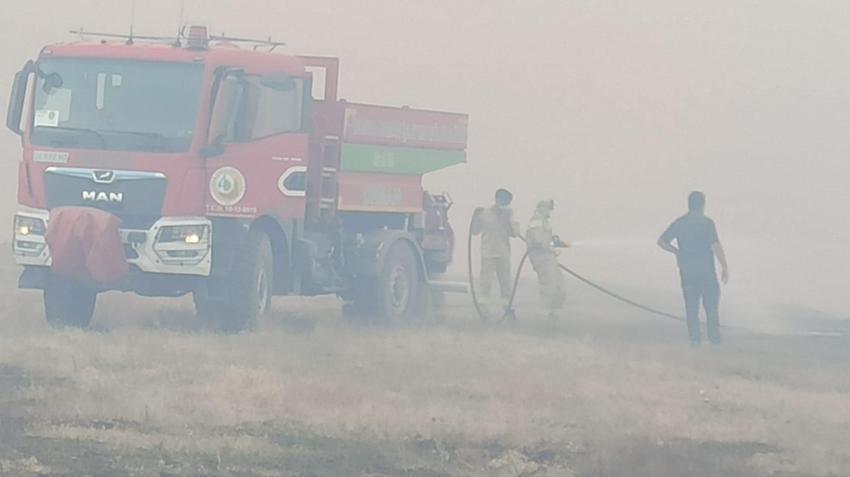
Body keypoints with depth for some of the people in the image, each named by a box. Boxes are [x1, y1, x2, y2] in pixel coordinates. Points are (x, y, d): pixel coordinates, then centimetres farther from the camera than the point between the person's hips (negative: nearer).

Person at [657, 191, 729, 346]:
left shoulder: (679, 223, 2)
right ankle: (714, 337, 9)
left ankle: (695, 338, 6)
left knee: (691, 305, 8)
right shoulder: (707, 223, -10)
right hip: (706, 269, -3)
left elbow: (662, 241, 2)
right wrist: (724, 267, -10)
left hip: (687, 270, 3)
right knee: (711, 303, 8)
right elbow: (716, 246, -16)